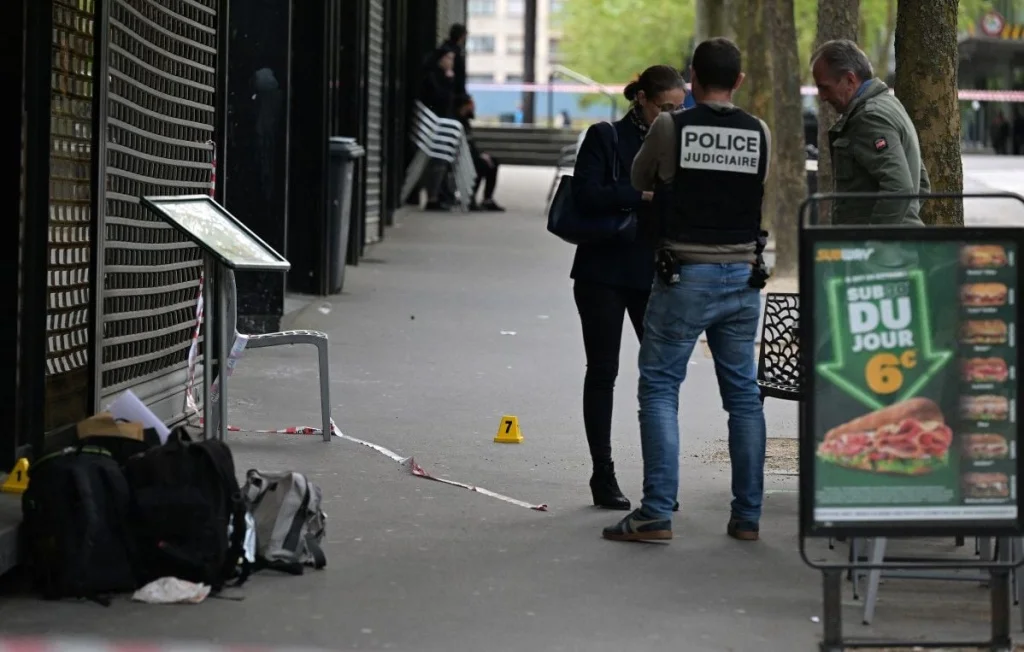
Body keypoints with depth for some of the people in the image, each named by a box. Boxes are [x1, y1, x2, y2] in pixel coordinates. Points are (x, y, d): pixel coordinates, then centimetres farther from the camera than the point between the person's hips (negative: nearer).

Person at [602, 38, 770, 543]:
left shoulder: (670, 128, -7)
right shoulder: (760, 135, 1)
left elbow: (640, 180, 10)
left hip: (685, 276, -3)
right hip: (742, 276, 3)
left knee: (659, 387, 1)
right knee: (743, 393, 10)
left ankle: (657, 513, -8)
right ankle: (747, 515, 11)